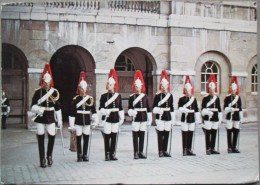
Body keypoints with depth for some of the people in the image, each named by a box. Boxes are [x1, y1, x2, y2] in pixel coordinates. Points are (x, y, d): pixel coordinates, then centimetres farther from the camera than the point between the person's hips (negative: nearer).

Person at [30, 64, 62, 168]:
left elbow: (58, 107, 8)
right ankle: (42, 159, 12)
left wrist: (59, 120, 5)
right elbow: (33, 106, -2)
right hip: (40, 118, -1)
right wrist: (38, 109, -24)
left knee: (52, 136, 0)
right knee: (41, 138, 2)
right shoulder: (38, 92, -1)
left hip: (50, 118, 1)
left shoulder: (54, 92, 5)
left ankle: (49, 155, 24)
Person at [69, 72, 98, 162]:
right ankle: (79, 156, 9)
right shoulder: (75, 99, -1)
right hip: (78, 122, -2)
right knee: (78, 138, 1)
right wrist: (71, 124, -5)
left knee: (86, 138, 6)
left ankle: (85, 155, 17)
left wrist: (95, 120, -3)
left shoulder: (90, 98, 5)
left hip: (87, 121, 2)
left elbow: (93, 110, 7)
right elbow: (72, 112, -2)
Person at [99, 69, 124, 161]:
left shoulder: (118, 95, 8)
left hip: (115, 118, 2)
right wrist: (105, 111, -20)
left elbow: (120, 108, 11)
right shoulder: (104, 96, 2)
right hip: (107, 119, -2)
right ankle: (107, 155, 6)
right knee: (107, 137, -1)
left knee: (114, 136, 6)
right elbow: (101, 108, -2)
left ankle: (113, 154, 14)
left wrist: (122, 118, 8)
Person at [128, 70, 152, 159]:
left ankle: (141, 152, 14)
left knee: (142, 136, 7)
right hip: (136, 119, -3)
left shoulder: (145, 96, 10)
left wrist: (149, 119, 11)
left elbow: (148, 108, 13)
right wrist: (132, 112, -25)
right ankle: (135, 153, 4)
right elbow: (129, 108, -3)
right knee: (135, 136, -1)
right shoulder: (132, 97, 0)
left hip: (144, 118, 3)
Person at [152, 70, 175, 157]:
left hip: (168, 117, 4)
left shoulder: (170, 95, 10)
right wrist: (159, 110, -20)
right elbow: (154, 107, 0)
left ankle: (165, 150, 15)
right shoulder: (157, 95, -1)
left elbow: (172, 108, 13)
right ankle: (160, 151, 3)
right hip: (160, 117, -4)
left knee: (166, 134, 6)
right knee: (160, 134, -3)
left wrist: (173, 119, 11)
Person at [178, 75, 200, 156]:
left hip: (192, 119, 4)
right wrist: (188, 110, -21)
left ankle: (189, 149, 13)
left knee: (191, 134, 6)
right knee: (185, 134, -4)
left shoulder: (194, 99, 12)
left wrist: (197, 119, 8)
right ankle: (185, 150, 1)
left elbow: (196, 110, 12)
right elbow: (180, 108, -9)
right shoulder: (181, 99, 1)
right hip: (185, 119, -4)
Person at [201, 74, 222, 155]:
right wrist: (208, 112, -21)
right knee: (208, 134, -2)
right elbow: (203, 109, -4)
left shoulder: (217, 98, 13)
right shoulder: (205, 98, -1)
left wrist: (220, 118, 12)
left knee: (214, 134, 8)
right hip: (208, 119, -4)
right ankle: (208, 149, 2)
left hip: (215, 118, 5)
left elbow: (219, 109, 15)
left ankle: (212, 149, 15)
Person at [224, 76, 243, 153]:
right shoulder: (227, 98, -1)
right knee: (229, 132, 0)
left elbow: (240, 108, 13)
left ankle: (234, 147, 14)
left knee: (236, 132, 6)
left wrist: (241, 118, 11)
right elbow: (225, 108, -5)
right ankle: (229, 148, 6)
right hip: (229, 117, -4)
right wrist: (229, 109, -25)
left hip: (236, 117, 4)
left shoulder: (238, 97, 11)